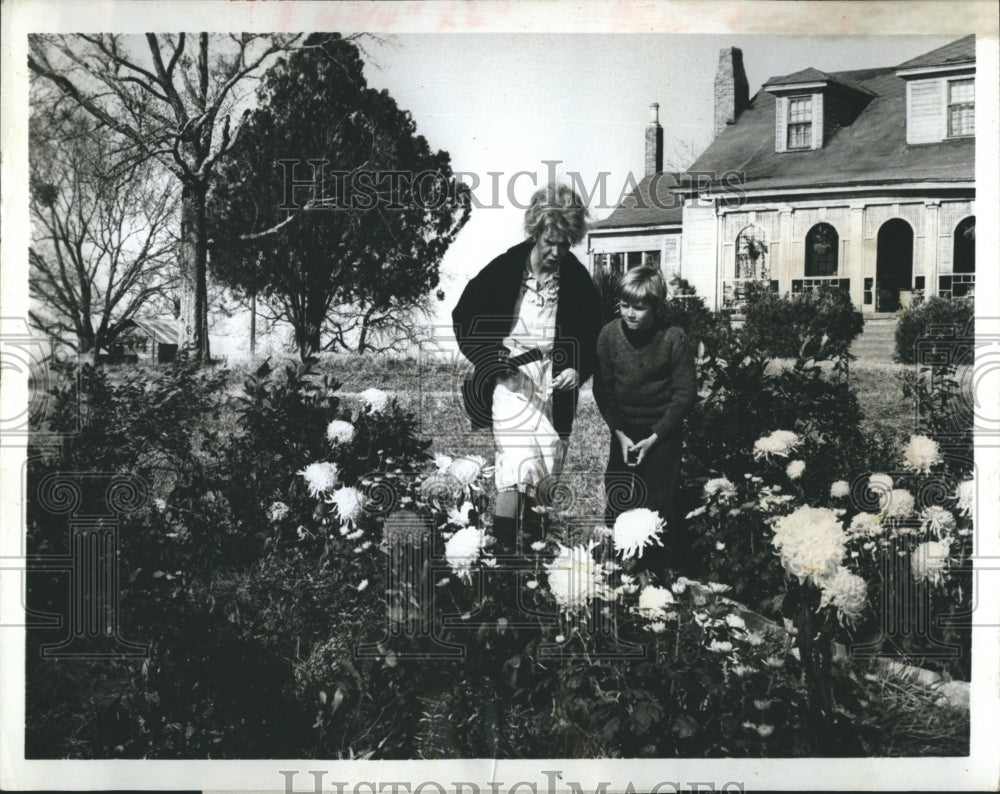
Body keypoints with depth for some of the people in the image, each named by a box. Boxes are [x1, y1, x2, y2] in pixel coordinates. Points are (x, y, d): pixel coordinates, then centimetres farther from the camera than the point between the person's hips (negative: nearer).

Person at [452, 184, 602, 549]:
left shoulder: (578, 280, -1)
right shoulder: (503, 270, -7)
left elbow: (593, 339, 9)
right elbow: (463, 318, 1)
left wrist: (578, 371, -10)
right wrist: (491, 358, -12)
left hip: (556, 382, 3)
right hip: (508, 377, -3)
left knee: (547, 468, 7)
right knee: (520, 460, -19)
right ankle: (501, 546, -17)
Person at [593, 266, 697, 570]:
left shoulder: (675, 339, -14)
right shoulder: (610, 334, -6)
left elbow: (685, 394, -10)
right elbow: (602, 388, 0)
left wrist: (654, 437, -12)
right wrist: (619, 433, -7)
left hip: (663, 433, -3)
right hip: (624, 432, 3)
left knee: (658, 506, -2)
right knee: (616, 509, 3)